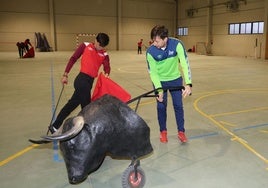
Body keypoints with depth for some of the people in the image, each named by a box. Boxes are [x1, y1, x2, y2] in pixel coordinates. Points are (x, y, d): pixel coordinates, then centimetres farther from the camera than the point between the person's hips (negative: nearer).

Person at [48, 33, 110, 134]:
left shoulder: (104, 55, 9)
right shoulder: (85, 46, 0)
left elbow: (107, 67, -2)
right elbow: (73, 59, 2)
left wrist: (106, 73, -27)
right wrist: (65, 74, -1)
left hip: (89, 81, 6)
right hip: (82, 79, -5)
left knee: (73, 103, 14)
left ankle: (55, 126, 28)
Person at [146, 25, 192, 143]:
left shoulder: (176, 44, -26)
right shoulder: (150, 51, -25)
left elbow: (185, 63, -32)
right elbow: (152, 72, -19)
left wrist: (188, 84, -43)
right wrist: (159, 89, -29)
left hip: (175, 79, 1)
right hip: (160, 81, 0)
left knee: (178, 105, 3)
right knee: (161, 106, 3)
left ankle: (181, 131, 19)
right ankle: (163, 131, 22)